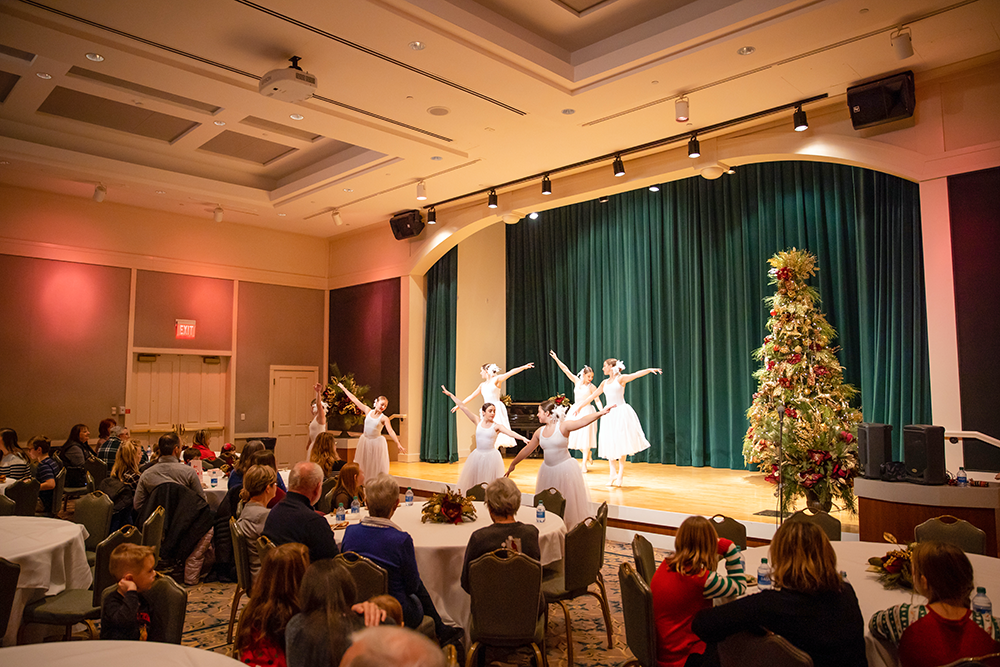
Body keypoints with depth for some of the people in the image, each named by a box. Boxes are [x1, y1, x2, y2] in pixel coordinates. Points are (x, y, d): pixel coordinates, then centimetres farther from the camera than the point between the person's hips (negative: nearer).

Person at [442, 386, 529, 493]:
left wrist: (523, 438, -40)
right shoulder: (478, 422, 1)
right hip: (477, 455, 3)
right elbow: (463, 407, 1)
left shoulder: (497, 426, -6)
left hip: (491, 456, -3)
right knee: (473, 482, 7)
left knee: (490, 484, 1)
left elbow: (510, 433, -21)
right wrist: (450, 395, 4)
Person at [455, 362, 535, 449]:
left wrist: (524, 367, -24)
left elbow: (510, 373, -12)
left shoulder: (496, 380, 0)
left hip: (497, 409, -6)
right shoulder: (482, 385, 17)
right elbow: (472, 396, 25)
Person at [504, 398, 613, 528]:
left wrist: (600, 413, -43)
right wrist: (513, 464, 23)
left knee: (568, 504, 2)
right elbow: (526, 450, 15)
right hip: (548, 471, 6)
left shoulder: (563, 426, -12)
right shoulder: (539, 432, 5)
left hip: (565, 469, -6)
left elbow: (583, 421, -27)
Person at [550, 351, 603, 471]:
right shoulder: (577, 381, 4)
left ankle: (584, 463, -1)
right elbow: (566, 370, 3)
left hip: (586, 411, -4)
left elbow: (597, 400, -8)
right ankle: (588, 456, 28)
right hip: (575, 410, 5)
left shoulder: (592, 387, -5)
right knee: (575, 435, 6)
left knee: (585, 436, -7)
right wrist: (556, 359, 0)